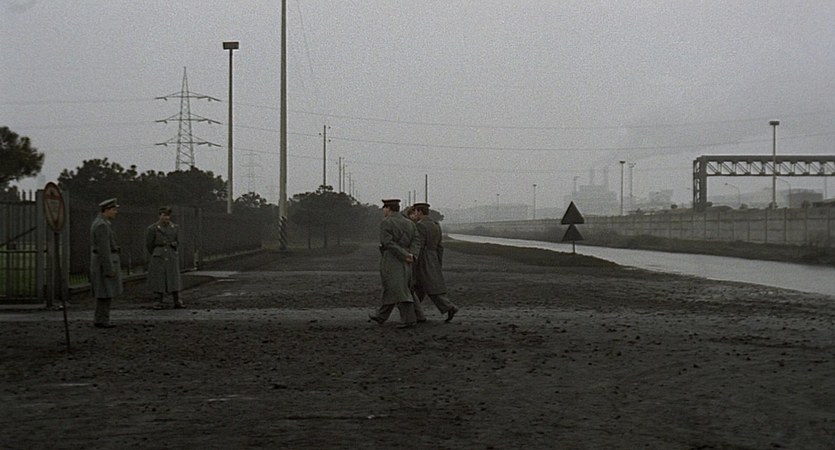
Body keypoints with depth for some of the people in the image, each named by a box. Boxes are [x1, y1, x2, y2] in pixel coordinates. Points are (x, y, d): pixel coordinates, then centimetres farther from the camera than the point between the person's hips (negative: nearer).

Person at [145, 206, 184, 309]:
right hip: (158, 258, -2)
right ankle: (160, 302, 7)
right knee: (158, 280, 0)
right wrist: (156, 257, 10)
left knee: (174, 279, 0)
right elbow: (149, 245, 2)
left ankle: (177, 302, 2)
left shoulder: (175, 227, 4)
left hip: (171, 258, 2)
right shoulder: (152, 229, -7)